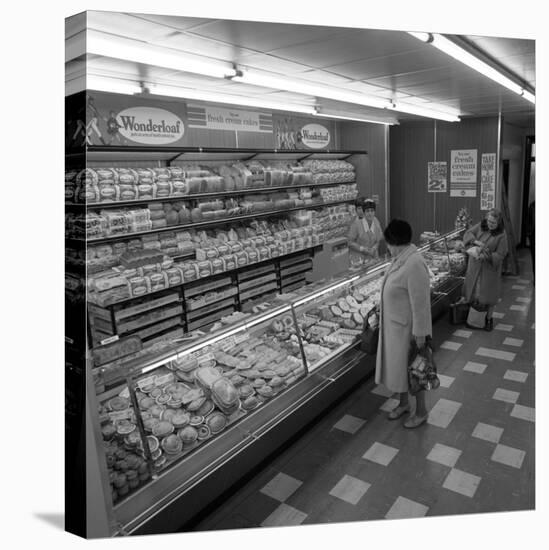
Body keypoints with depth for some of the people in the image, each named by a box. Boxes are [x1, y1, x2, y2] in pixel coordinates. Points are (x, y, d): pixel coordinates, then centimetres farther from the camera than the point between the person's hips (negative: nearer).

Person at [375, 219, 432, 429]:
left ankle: (421, 411, 30)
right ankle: (403, 403, 42)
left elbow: (420, 302, -25)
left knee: (412, 368, 9)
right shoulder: (401, 259, 2)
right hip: (394, 324, 9)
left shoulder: (414, 264, -27)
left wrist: (420, 333, -21)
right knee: (398, 365, 21)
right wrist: (383, 313, 17)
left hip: (407, 327, -9)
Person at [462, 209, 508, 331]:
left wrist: (486, 256, -28)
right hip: (475, 266, 4)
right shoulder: (480, 226, -3)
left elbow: (500, 255, -14)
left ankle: (489, 318, 22)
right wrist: (476, 242, -20)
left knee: (489, 294, 5)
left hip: (490, 267, -4)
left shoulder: (501, 235, -15)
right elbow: (467, 234, -2)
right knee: (473, 289, 10)